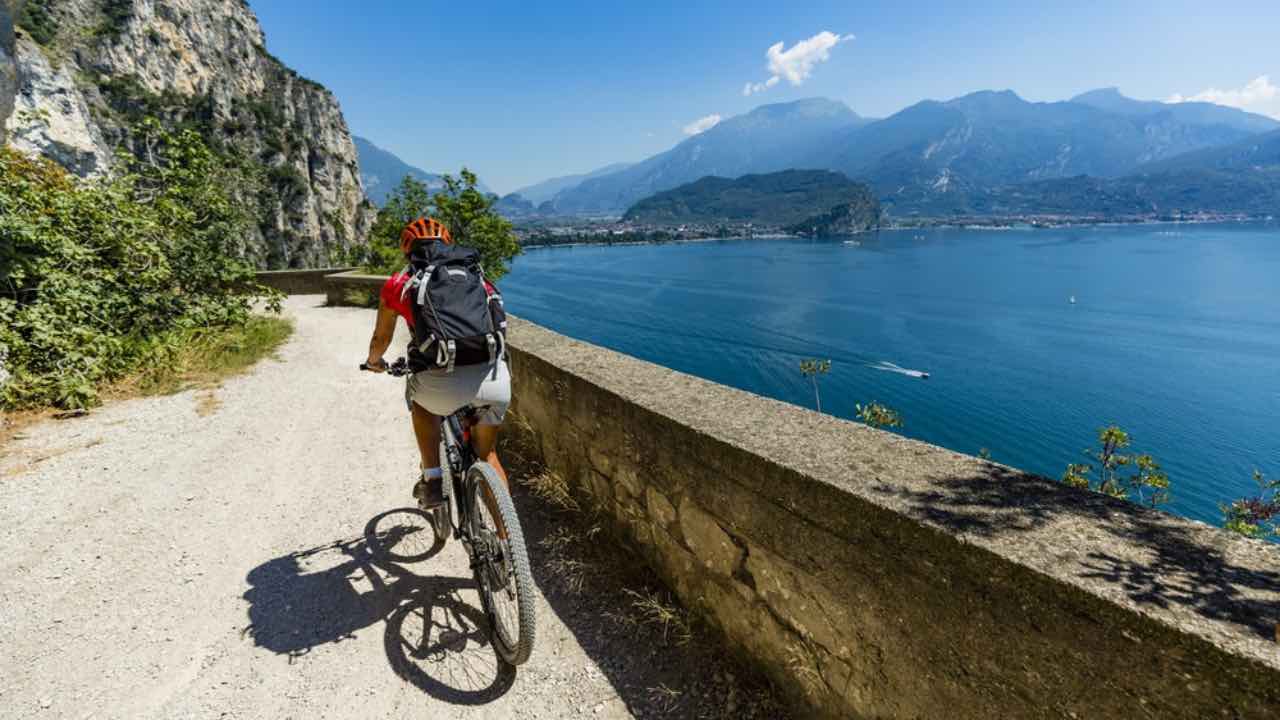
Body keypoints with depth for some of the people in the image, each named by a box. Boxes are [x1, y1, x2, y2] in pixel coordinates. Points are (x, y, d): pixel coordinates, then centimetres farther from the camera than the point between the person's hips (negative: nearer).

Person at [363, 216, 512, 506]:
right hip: (496, 381, 2)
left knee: (419, 396, 36)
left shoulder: (398, 284, 18)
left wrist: (375, 362, 56)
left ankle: (431, 480, 29)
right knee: (486, 454, 29)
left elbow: (381, 338, 34)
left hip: (443, 385, -2)